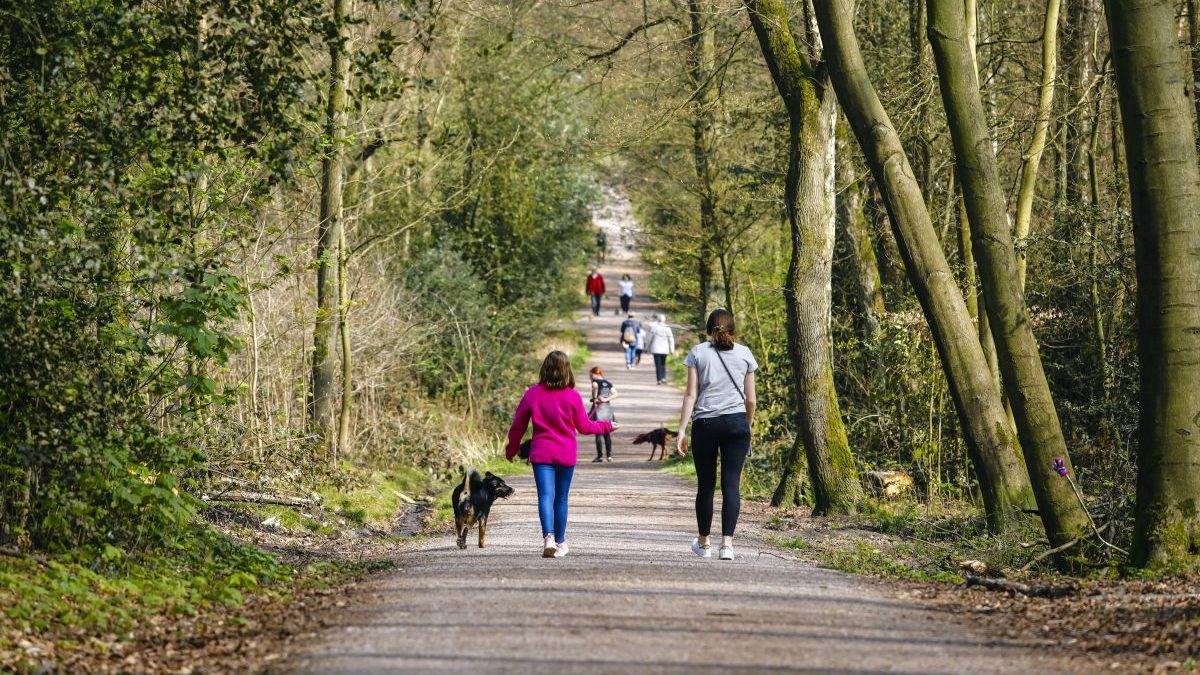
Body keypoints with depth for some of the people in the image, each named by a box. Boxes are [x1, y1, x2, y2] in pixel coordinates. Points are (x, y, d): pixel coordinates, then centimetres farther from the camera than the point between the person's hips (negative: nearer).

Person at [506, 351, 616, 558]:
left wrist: (511, 450, 20)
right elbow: (584, 426, 4)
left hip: (541, 453, 0)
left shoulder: (532, 394, -2)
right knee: (561, 498, 13)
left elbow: (518, 426, 5)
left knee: (545, 496, -8)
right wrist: (607, 426, 22)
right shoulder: (572, 396, -6)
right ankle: (560, 542, 23)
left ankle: (548, 536, -30)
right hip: (566, 454, 0)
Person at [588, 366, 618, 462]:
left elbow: (595, 386, -30)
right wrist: (606, 399, -7)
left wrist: (595, 398, -17)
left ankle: (600, 456, -6)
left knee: (598, 433, -3)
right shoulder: (608, 383, 12)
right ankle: (609, 455, 12)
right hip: (607, 407, 6)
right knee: (607, 433, 12)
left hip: (598, 407, -6)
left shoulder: (595, 382, -6)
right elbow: (615, 394, 1)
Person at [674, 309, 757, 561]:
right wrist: (748, 426, 23)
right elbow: (750, 399, 9)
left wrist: (681, 431, -2)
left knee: (705, 484, 10)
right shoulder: (744, 354, 7)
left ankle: (703, 543, 22)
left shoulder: (698, 353, 3)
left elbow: (691, 395, -2)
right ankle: (727, 543, -11)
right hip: (736, 422, 0)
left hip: (705, 424, 0)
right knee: (731, 483, -1)